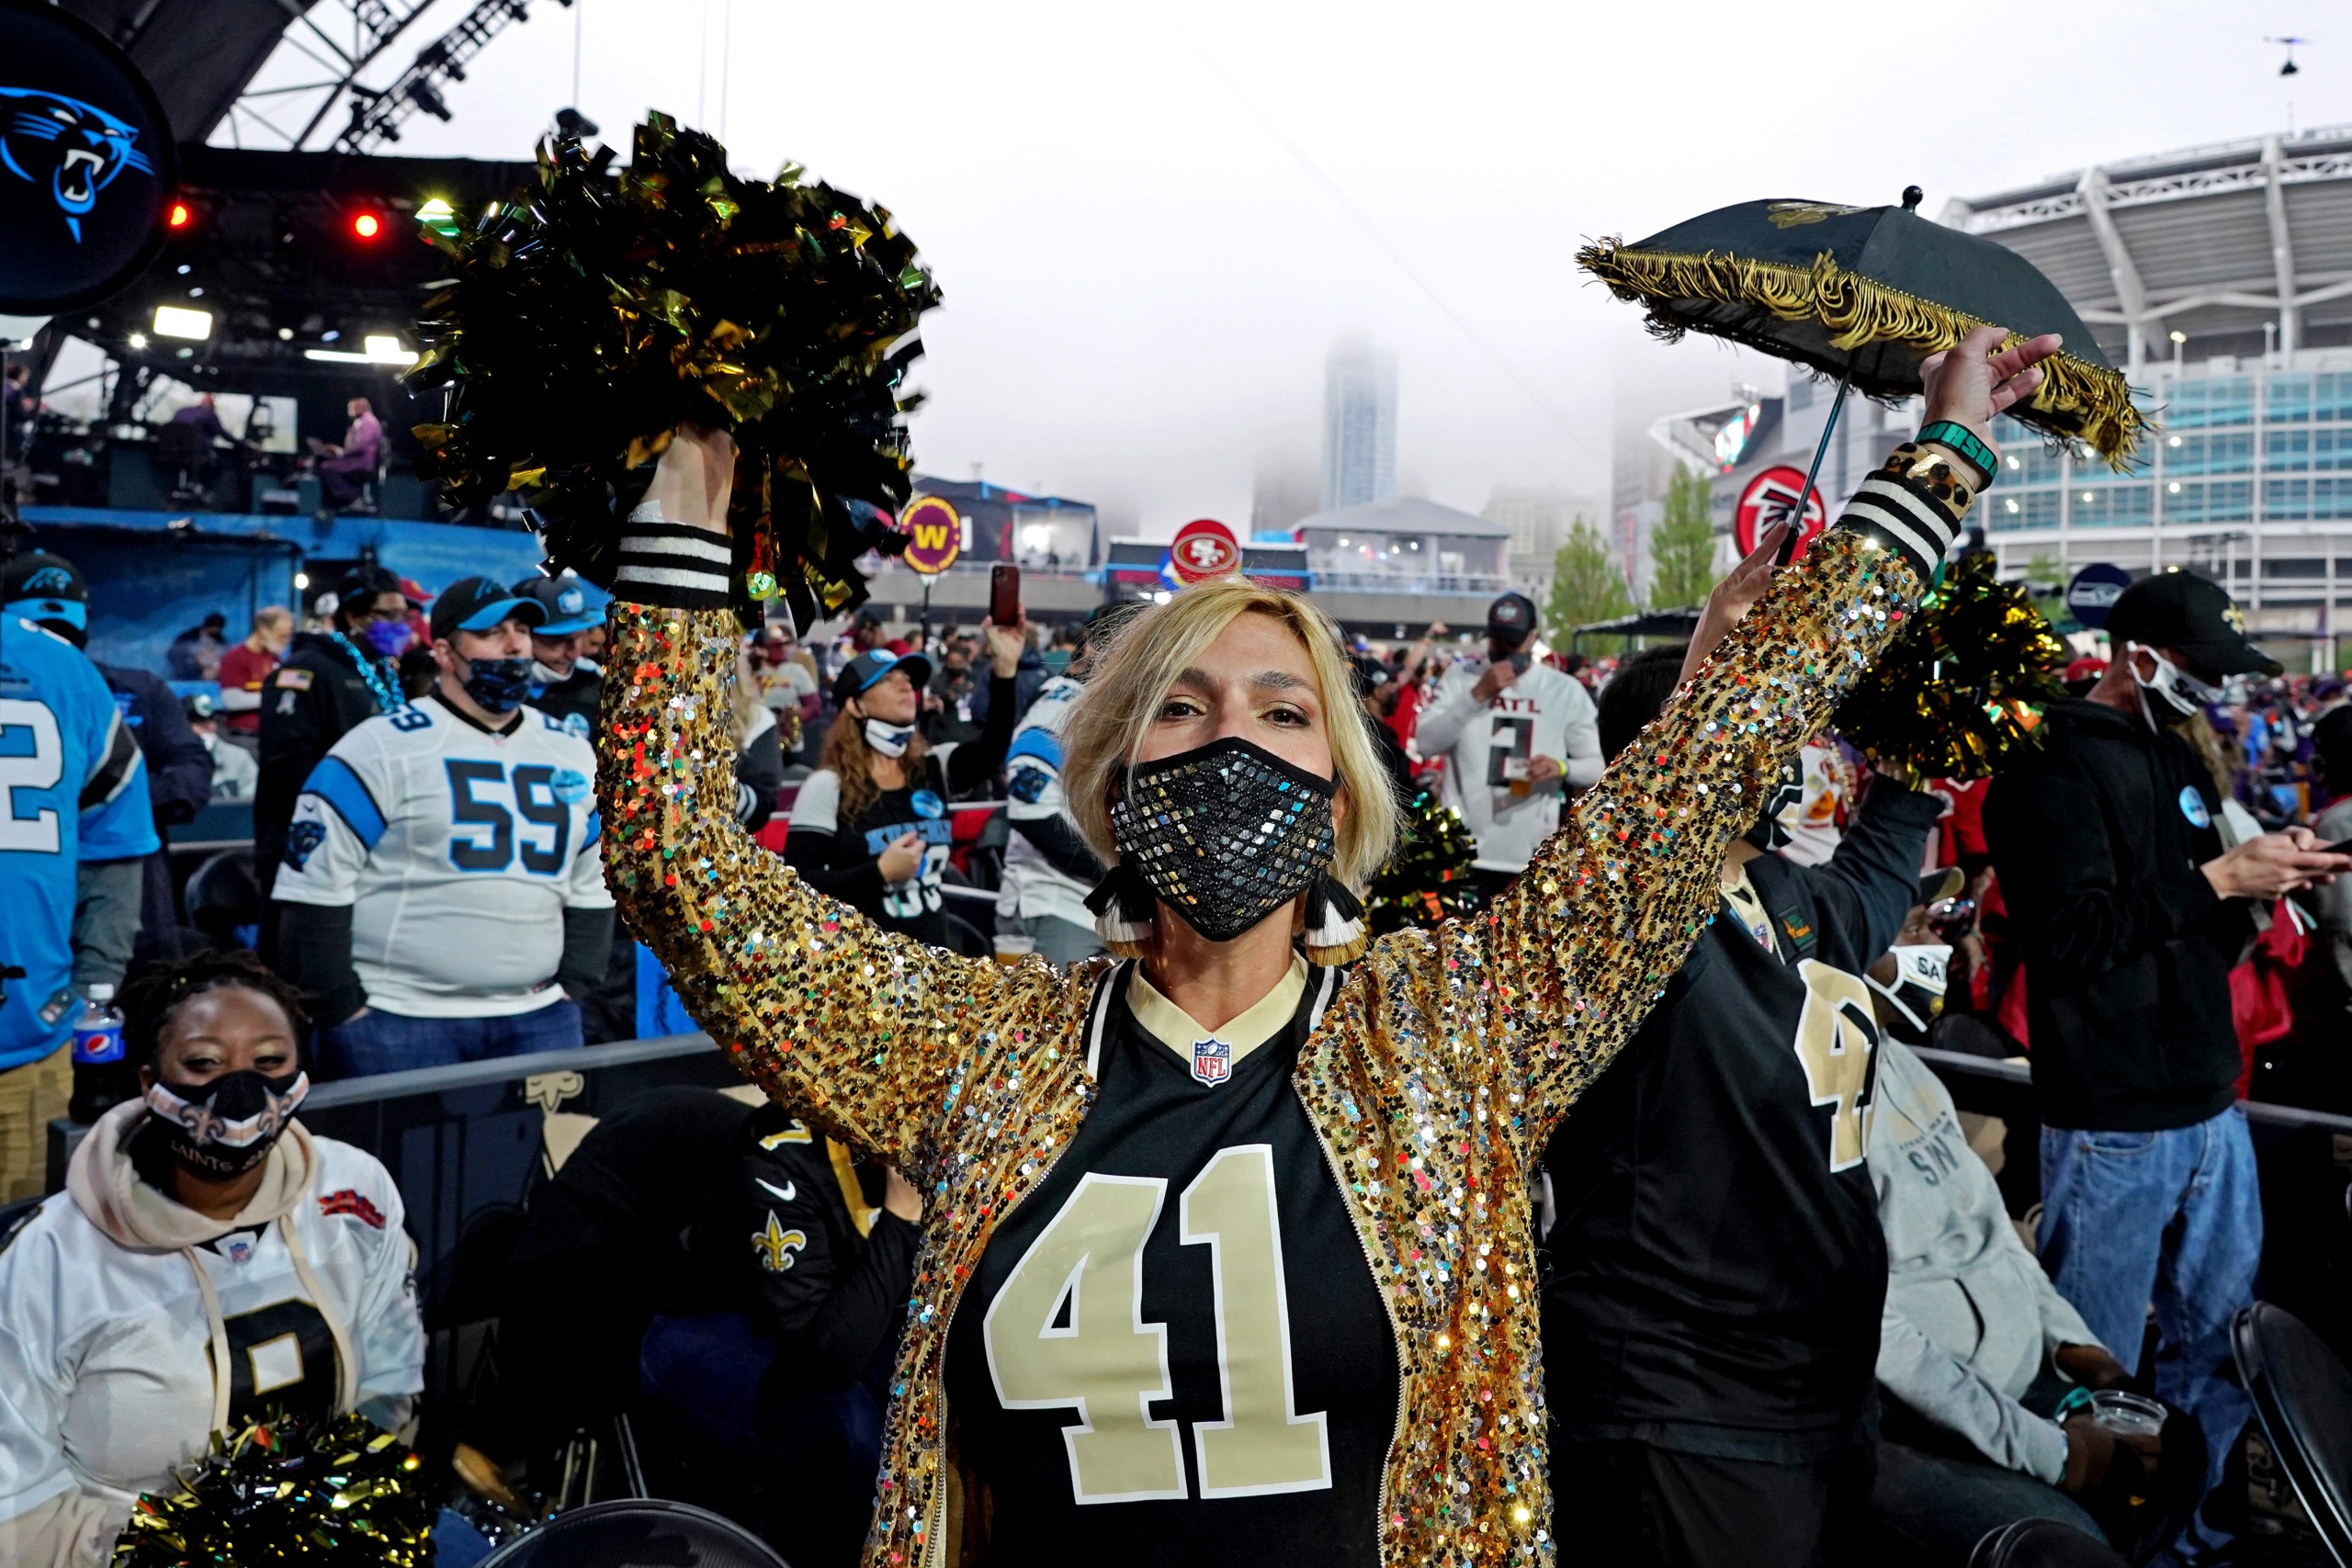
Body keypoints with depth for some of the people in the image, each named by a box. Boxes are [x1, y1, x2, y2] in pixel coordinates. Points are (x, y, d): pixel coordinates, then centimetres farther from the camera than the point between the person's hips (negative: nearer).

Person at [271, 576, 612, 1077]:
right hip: (397, 1025, -4)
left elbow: (592, 887, 17)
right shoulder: (382, 747, -5)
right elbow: (313, 885, -6)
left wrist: (571, 986, 7)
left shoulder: (571, 751, 12)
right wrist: (342, 1009, -7)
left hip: (537, 1020, 4)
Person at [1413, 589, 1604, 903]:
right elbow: (1427, 743, -8)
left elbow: (1598, 766, 6)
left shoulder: (1566, 689, 4)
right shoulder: (1460, 677, 4)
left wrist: (1562, 767, -17)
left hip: (1533, 856, 0)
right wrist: (1478, 694, -18)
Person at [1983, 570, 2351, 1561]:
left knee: (2219, 1347, 16)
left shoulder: (2180, 756, 16)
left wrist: (2266, 876, 4)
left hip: (2212, 1109, 8)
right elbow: (2074, 933, -22)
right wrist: (2215, 878, -19)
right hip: (2115, 1122, -8)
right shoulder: (2054, 763, -11)